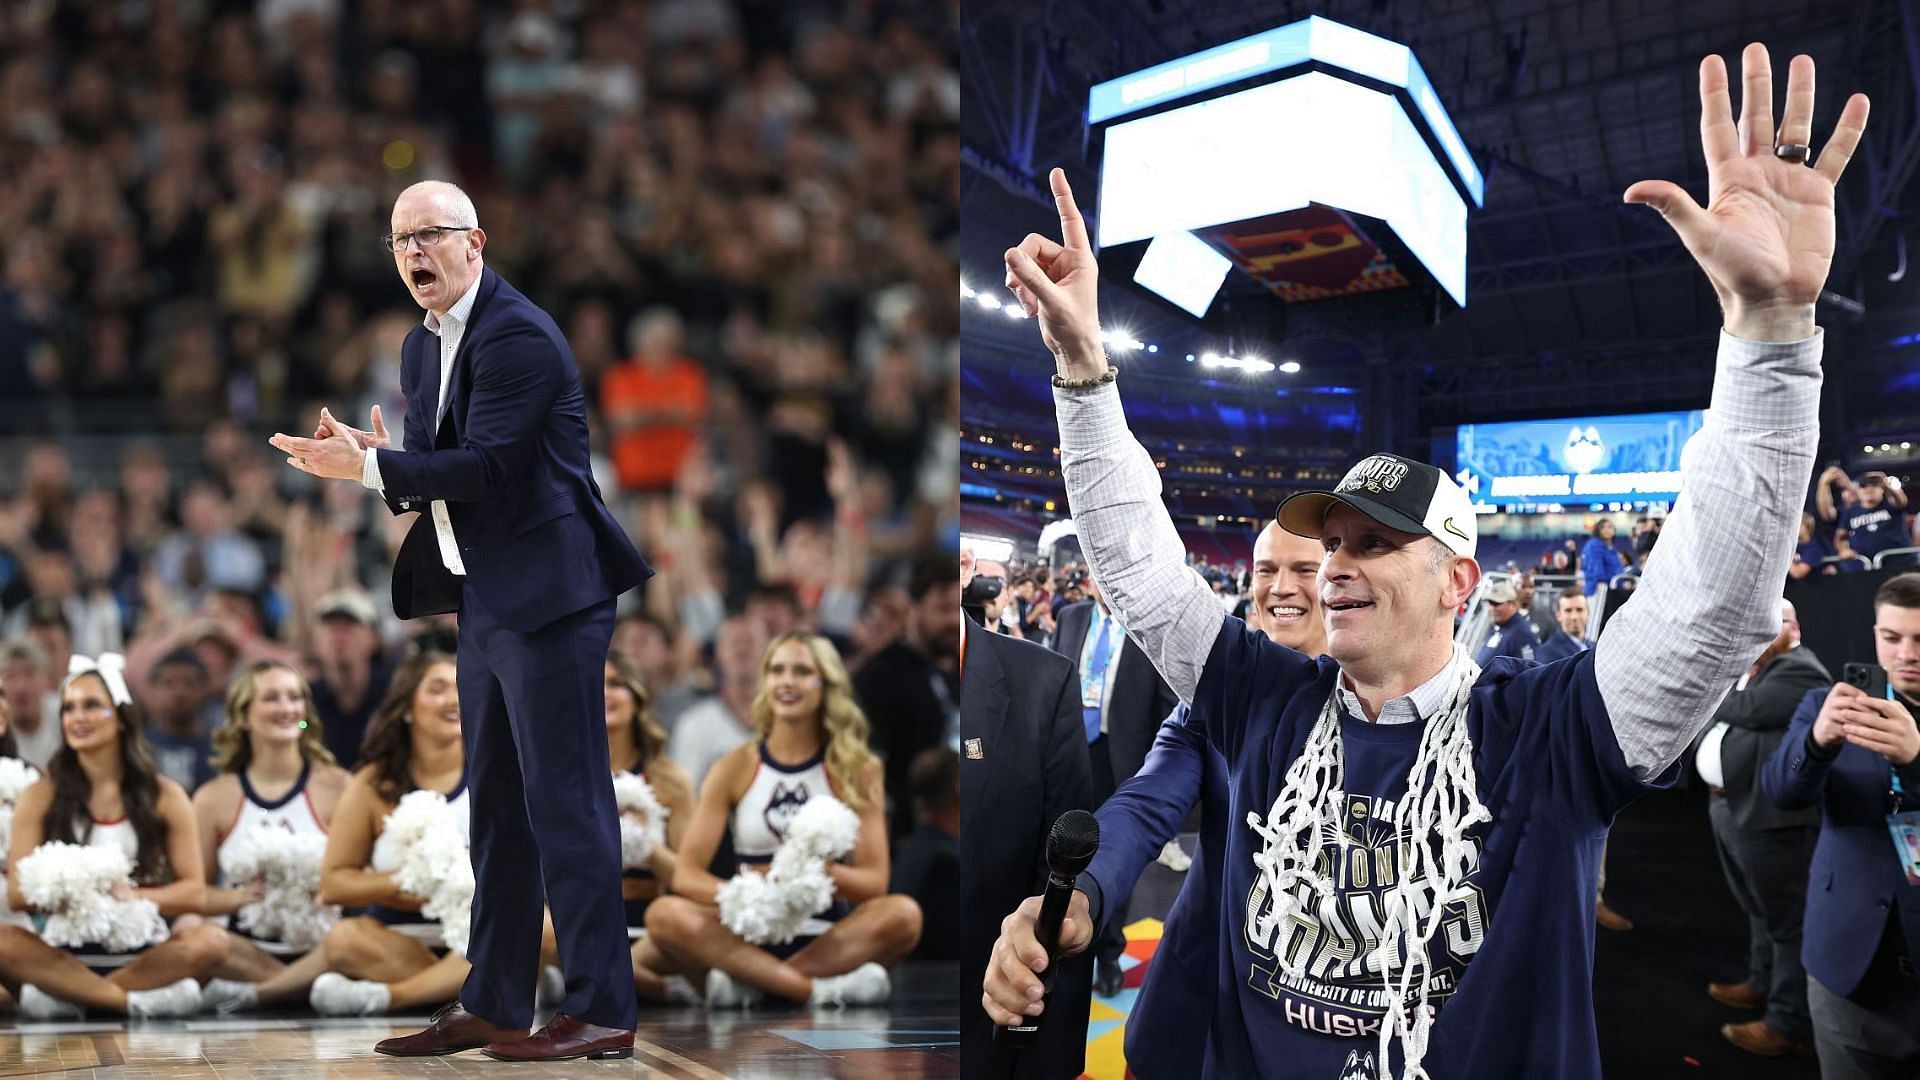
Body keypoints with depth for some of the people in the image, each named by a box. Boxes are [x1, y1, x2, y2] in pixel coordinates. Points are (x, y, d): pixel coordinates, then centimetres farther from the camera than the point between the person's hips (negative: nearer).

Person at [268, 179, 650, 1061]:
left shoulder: (519, 335, -15)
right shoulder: (424, 344, 15)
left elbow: (486, 467, -22)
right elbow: (439, 468, 15)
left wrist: (369, 467, -18)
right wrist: (375, 460, -5)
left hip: (547, 593, -10)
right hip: (483, 600, 10)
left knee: (565, 800, -7)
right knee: (495, 804, 14)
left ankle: (600, 1010, -2)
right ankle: (493, 1004, 22)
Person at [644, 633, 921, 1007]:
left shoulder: (856, 770, 5)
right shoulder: (736, 769, 7)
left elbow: (874, 881, -3)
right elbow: (686, 873, -2)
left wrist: (823, 872, -25)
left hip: (828, 938, 0)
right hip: (750, 937, 0)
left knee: (903, 914, -30)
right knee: (664, 914, -27)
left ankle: (749, 982, -29)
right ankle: (820, 988, -34)